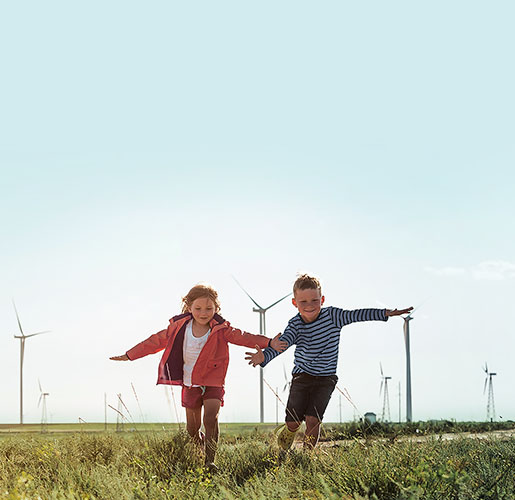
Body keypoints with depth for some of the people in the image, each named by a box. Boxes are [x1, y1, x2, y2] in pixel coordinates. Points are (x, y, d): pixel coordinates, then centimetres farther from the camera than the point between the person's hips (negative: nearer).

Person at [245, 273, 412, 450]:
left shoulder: (332, 316, -11)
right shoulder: (295, 325, -12)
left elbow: (357, 315, -12)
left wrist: (386, 313, -21)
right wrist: (263, 357, -45)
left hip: (325, 378, 0)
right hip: (302, 376, 1)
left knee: (313, 419, -15)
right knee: (293, 422, 3)